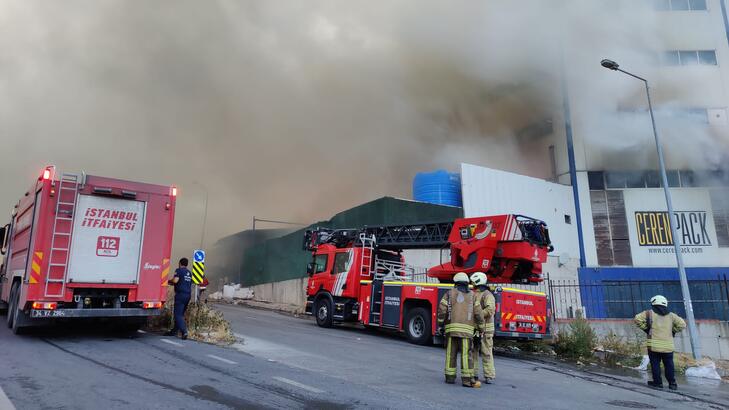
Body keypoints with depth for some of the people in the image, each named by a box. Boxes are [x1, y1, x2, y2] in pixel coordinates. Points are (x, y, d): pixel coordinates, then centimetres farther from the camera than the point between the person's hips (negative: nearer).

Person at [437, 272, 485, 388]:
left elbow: (442, 309, -3)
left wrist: (440, 322, 9)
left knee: (451, 353, 7)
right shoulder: (472, 295, 8)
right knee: (466, 353, -1)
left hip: (451, 327, 1)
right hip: (466, 329, -1)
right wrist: (481, 327, 14)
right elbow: (478, 313, 3)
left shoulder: (449, 293, 6)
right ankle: (467, 379, -4)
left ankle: (450, 376, 10)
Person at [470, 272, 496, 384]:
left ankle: (489, 376, 4)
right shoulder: (473, 294, 16)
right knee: (472, 351, 9)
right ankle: (473, 374, 16)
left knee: (486, 353, -3)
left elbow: (490, 309, -22)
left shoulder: (487, 295, -8)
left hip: (484, 328, -7)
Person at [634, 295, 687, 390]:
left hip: (654, 345, -3)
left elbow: (637, 318, -10)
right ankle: (672, 383, 17)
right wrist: (673, 331, 15)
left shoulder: (649, 313, 0)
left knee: (655, 364, 6)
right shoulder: (671, 315, 10)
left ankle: (658, 382, 9)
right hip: (668, 346, 3)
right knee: (669, 365, 13)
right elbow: (682, 324, 7)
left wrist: (645, 328, 1)